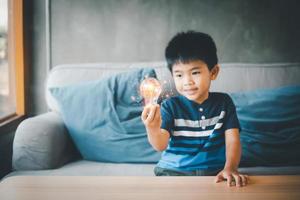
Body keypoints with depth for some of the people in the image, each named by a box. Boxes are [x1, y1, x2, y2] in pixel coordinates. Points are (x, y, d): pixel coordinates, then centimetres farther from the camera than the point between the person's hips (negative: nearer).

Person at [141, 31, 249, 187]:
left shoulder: (223, 102, 5)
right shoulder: (170, 106, -1)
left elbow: (232, 140, -1)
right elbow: (161, 145, -10)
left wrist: (230, 168, -20)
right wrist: (153, 130, -33)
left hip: (214, 171, 0)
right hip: (174, 171, 0)